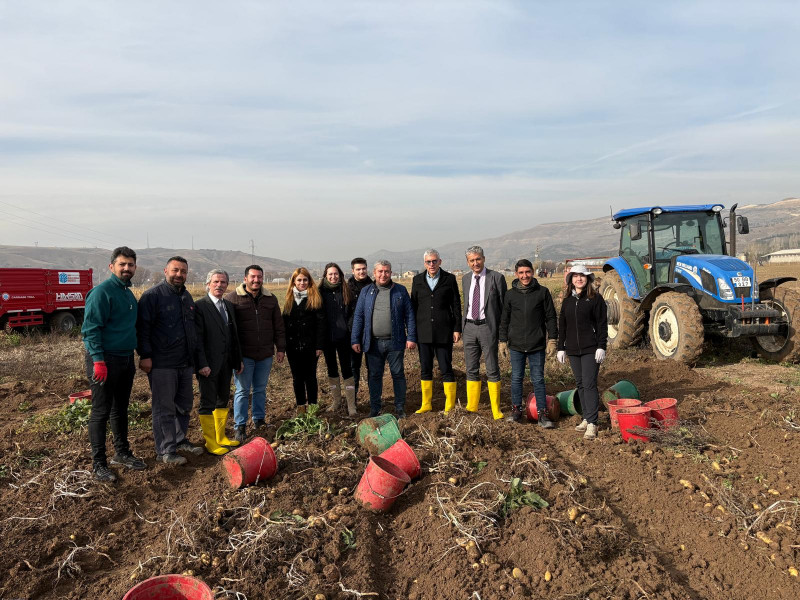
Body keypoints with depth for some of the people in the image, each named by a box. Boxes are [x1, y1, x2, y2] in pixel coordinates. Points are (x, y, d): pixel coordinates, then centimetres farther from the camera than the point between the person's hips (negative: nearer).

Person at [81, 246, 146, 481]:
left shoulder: (129, 294, 13)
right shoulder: (102, 292, -12)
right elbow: (91, 328, -17)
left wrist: (134, 356, 18)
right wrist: (98, 360, -21)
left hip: (126, 359, 8)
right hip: (105, 360, -8)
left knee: (121, 409, 16)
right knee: (101, 412, 0)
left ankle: (122, 452, 28)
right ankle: (98, 463, 9)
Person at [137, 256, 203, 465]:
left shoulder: (187, 297, 15)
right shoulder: (153, 295, -9)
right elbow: (143, 327, -13)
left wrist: (195, 355, 21)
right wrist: (145, 355, -18)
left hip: (185, 363, 8)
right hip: (162, 364, -7)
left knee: (184, 405, 16)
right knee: (164, 409, 0)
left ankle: (179, 440, 31)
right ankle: (165, 451, 9)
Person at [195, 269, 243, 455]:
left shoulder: (229, 306, 12)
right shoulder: (200, 306, -10)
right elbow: (197, 337, -14)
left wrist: (238, 359, 13)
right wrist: (202, 364, -19)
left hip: (226, 362, 8)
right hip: (208, 365, -7)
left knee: (223, 400, 16)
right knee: (207, 403, 2)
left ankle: (220, 437, 29)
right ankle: (210, 442, 12)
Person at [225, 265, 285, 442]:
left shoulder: (270, 299, 8)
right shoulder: (233, 298, -4)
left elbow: (278, 326, 12)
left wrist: (280, 348, 9)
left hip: (265, 354, 4)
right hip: (244, 354, -4)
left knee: (261, 389, 15)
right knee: (243, 390, 2)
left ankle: (259, 420, 29)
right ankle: (240, 426, 13)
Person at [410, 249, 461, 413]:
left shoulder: (449, 279, 2)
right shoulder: (417, 280, 8)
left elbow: (456, 305, 3)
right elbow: (413, 306, 10)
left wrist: (457, 329, -3)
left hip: (444, 332, -3)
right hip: (423, 333, 3)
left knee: (446, 369, 1)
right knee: (425, 369, 9)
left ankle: (450, 405, 10)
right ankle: (426, 404, 19)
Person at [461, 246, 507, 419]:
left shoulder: (496, 278, -5)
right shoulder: (465, 279, 11)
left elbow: (505, 306, -3)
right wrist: (463, 327, 15)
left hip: (488, 327, -5)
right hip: (469, 327, 5)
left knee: (492, 370, 2)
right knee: (471, 370, 11)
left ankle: (496, 410, 12)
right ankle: (471, 408, 22)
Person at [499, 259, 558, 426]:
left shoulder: (543, 292, 0)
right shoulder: (510, 294, 4)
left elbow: (550, 317, 3)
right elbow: (504, 319, 10)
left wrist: (552, 339, -1)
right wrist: (503, 341, 7)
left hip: (537, 345, -1)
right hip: (516, 345, 2)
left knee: (538, 379, 3)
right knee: (516, 378, 8)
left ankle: (542, 413, 11)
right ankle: (517, 410, 21)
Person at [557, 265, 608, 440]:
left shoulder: (596, 299, -3)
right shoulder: (567, 301, 11)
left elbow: (602, 324, -5)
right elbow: (562, 325, 14)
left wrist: (601, 347, -11)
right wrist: (561, 348, 11)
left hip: (591, 349, -5)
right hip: (573, 350, 5)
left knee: (589, 384, -9)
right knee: (580, 384, 11)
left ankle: (592, 424, -7)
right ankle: (586, 418, 20)